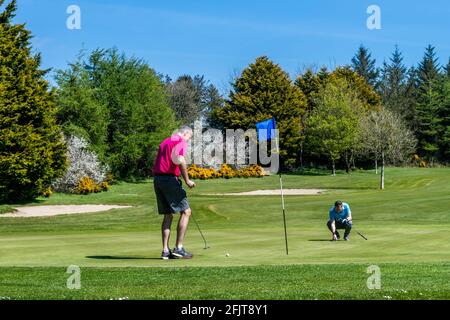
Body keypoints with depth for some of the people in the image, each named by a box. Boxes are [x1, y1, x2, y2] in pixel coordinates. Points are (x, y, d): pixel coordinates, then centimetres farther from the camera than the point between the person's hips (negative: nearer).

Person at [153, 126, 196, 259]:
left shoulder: (164, 142, 24)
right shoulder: (181, 141, -2)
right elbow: (180, 160, -20)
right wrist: (187, 180, -15)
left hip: (157, 179, 8)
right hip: (170, 178, -8)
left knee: (168, 215, 12)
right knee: (185, 211, -2)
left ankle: (165, 250, 6)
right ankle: (178, 248, -7)